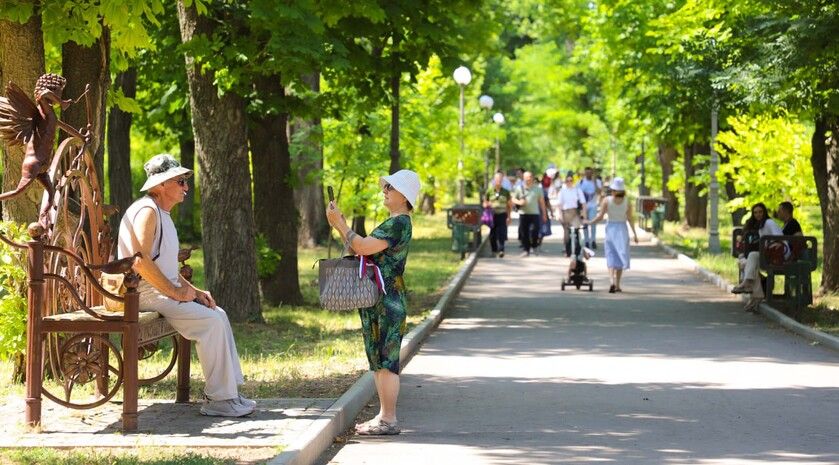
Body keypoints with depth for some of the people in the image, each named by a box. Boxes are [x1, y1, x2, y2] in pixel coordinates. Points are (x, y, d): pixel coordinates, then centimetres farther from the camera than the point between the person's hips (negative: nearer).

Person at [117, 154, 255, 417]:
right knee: (210, 322, -20)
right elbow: (140, 261, -25)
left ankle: (229, 392, 2)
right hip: (146, 294, -10)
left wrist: (193, 291, 10)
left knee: (219, 315, 3)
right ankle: (218, 399, -16)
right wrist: (175, 292, -20)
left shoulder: (163, 215, 20)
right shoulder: (147, 211, -14)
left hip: (164, 292, 10)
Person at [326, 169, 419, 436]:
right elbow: (363, 249, 17)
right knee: (378, 361, 13)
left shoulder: (399, 223, -14)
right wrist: (341, 226, 10)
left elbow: (364, 247, -21)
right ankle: (384, 416, 19)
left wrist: (340, 224, -12)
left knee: (386, 361, -8)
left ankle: (389, 420, -5)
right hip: (376, 301, 10)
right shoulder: (393, 223, 18)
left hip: (388, 302, -10)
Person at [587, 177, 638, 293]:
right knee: (620, 257, 11)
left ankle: (612, 281, -17)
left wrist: (590, 222, 6)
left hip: (611, 228, -1)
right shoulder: (627, 202, -5)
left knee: (611, 257, 4)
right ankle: (617, 284, 14)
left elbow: (600, 216, -9)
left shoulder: (606, 201, -8)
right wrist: (634, 233, -3)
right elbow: (630, 219, -8)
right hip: (622, 229, 1)